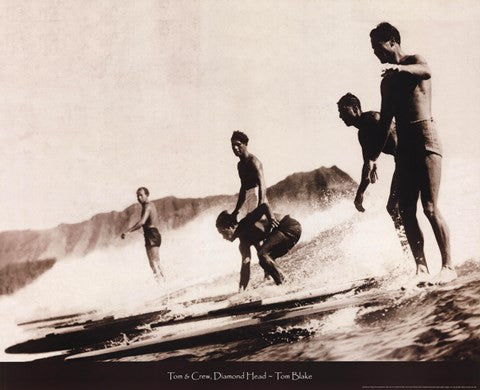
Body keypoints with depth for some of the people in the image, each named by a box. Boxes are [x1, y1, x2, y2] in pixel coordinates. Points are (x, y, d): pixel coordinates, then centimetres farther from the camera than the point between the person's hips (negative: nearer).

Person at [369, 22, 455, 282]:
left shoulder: (415, 61, 2)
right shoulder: (387, 81, 20)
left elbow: (426, 72, -24)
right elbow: (385, 120, 22)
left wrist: (400, 68, -44)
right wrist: (374, 155, 18)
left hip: (426, 139, -7)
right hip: (404, 146, 7)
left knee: (430, 208, -11)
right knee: (406, 212, 0)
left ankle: (448, 266, -3)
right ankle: (421, 268, 4)